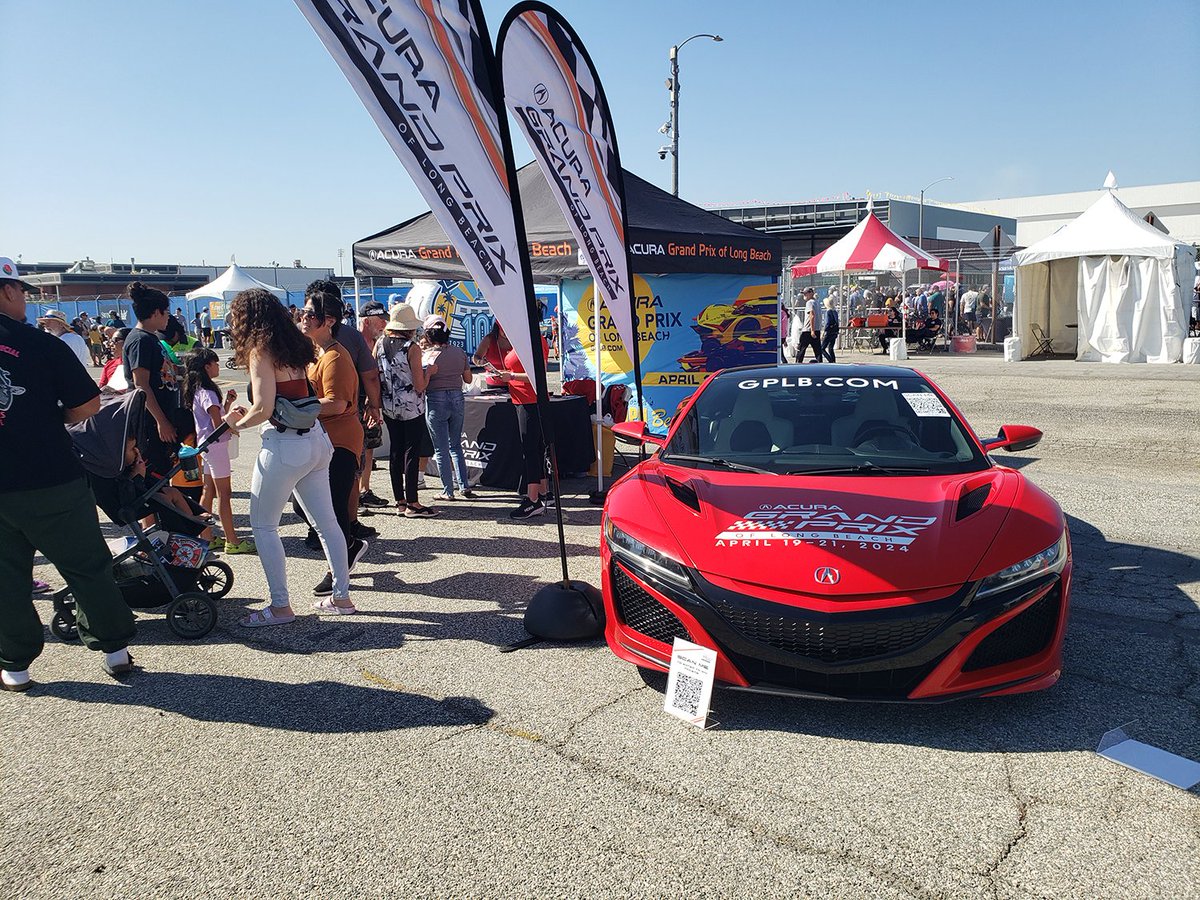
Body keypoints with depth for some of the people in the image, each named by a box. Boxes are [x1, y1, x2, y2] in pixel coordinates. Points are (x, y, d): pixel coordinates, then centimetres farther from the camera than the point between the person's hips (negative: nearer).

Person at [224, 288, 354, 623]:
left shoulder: (260, 350, -10)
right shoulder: (294, 346, 13)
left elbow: (263, 409, -18)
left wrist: (237, 422, 1)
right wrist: (246, 412, 14)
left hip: (285, 446, -8)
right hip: (316, 440, 8)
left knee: (263, 526, 5)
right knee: (326, 521, 12)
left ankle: (280, 606, 8)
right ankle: (342, 596, 20)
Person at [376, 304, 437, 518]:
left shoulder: (380, 344, 1)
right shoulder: (412, 348, -14)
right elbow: (419, 386, -15)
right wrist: (429, 371, 2)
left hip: (389, 408, 6)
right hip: (412, 409, -6)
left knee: (395, 451, 12)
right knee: (412, 452, 0)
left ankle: (400, 501, 18)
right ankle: (412, 504, 3)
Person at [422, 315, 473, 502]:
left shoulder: (429, 355, -11)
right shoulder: (460, 352, 3)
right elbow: (468, 379, 10)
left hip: (436, 401, -5)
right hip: (457, 399, 5)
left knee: (441, 449, 4)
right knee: (456, 445, 17)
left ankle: (448, 491, 8)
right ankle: (465, 486, 12)